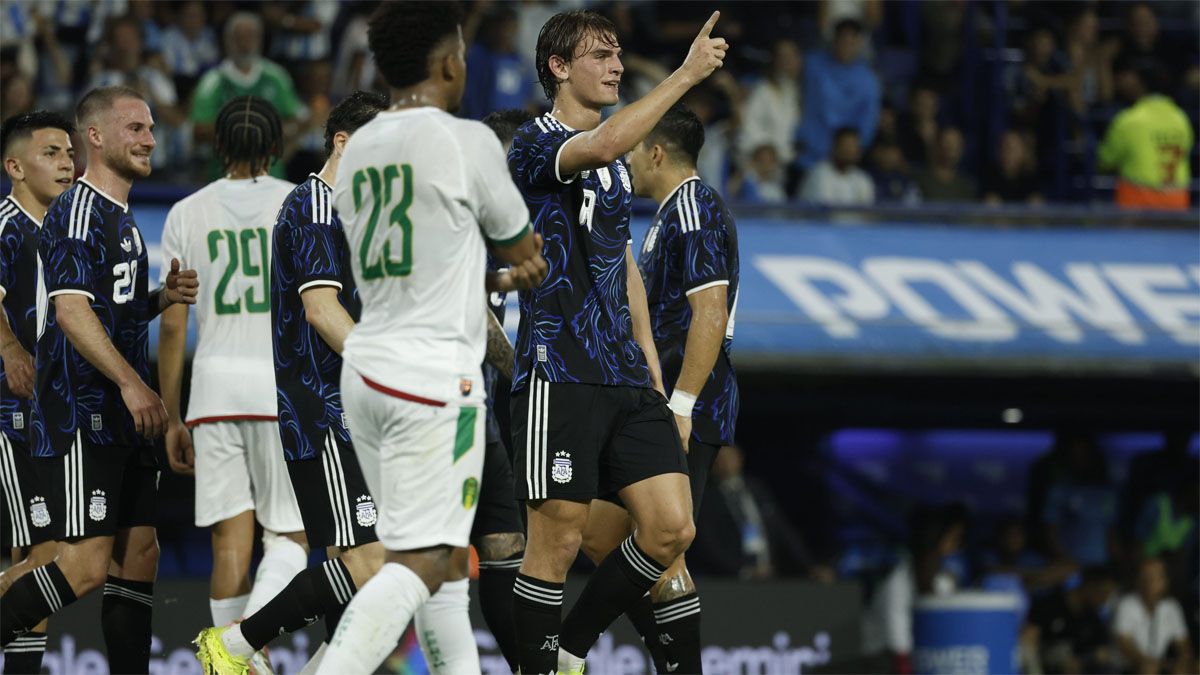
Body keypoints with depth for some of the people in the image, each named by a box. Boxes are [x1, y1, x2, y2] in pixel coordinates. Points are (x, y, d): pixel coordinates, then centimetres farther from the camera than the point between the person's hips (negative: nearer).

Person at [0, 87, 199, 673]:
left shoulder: (121, 218, 20)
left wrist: (163, 297, 9)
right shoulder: (76, 213, -11)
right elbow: (71, 310, -21)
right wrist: (130, 383, -27)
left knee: (139, 554, 7)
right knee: (86, 565, -15)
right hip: (80, 418, -10)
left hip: (123, 420, 10)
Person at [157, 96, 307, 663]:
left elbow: (172, 325, 6)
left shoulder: (187, 213, 6)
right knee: (289, 536, 4)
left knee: (230, 536, 6)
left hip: (215, 383, 2)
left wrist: (171, 418, 12)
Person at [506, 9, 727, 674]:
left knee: (671, 527, -1)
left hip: (624, 378, 8)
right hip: (558, 373, -8)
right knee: (557, 541, -6)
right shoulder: (534, 144, -7)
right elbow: (601, 145, -29)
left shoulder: (617, 165, 20)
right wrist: (687, 74, -27)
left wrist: (650, 362, 19)